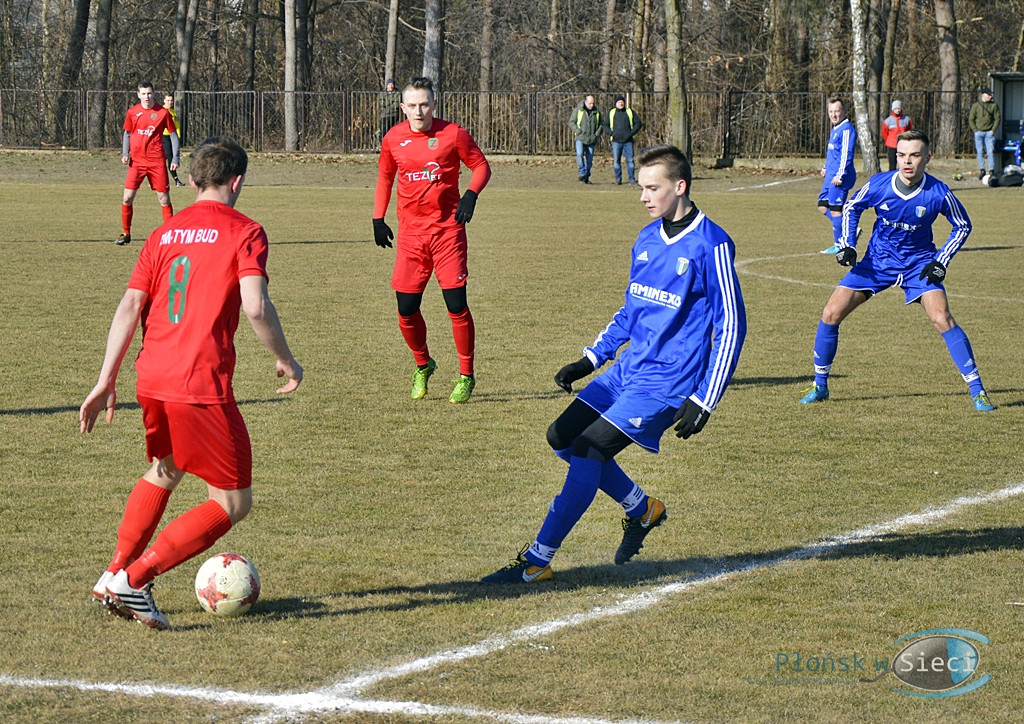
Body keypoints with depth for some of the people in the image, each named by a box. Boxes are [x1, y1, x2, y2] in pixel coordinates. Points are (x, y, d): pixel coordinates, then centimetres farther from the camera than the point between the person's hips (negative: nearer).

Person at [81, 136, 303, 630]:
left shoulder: (163, 234, 14)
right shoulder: (244, 233, -2)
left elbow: (129, 306, 7)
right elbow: (256, 307, -15)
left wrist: (106, 380, 7)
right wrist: (285, 360, -1)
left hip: (152, 381, 7)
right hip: (203, 386, -7)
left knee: (164, 472, 32)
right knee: (234, 502, 4)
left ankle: (114, 573, 22)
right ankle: (134, 578, -8)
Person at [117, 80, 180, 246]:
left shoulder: (163, 112, -1)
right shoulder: (132, 112, 4)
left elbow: (173, 135, 5)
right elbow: (127, 134, 15)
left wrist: (175, 158, -2)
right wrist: (125, 153, 0)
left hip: (157, 162, -1)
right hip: (136, 161, 1)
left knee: (164, 198, 1)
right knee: (127, 198, -5)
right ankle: (126, 234, 8)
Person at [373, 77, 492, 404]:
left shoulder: (453, 134, -5)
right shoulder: (394, 139, 4)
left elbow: (481, 166, 4)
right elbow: (384, 177, 19)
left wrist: (471, 195, -14)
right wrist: (378, 219, 14)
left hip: (447, 229, -3)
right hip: (410, 232, 3)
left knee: (456, 304, -6)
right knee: (406, 309, 1)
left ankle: (466, 376, 8)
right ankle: (423, 365, 27)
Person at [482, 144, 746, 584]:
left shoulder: (711, 245, -14)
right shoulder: (647, 239, 10)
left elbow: (730, 327, -13)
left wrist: (702, 401, -17)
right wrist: (590, 360, 14)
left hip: (666, 383, -9)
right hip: (627, 369, 9)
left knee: (589, 452, -17)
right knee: (562, 437, 8)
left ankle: (537, 561, -10)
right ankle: (642, 509, 24)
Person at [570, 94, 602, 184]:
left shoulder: (597, 112, 11)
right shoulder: (578, 110, 3)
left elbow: (601, 124, 20)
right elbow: (571, 122, 3)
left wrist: (598, 133, 2)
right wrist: (578, 131, -12)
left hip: (591, 139, 3)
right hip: (580, 139, -3)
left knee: (589, 159, 2)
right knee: (580, 154, -25)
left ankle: (586, 177, 12)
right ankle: (582, 173, -23)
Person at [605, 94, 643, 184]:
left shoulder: (630, 112, 9)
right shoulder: (611, 113, 11)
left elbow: (638, 123, 8)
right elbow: (605, 126, 12)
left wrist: (631, 133, -5)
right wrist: (611, 133, -7)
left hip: (628, 141, 0)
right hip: (616, 141, 1)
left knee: (630, 160, -3)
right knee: (616, 161, -2)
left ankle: (631, 178, 2)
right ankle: (618, 179, 6)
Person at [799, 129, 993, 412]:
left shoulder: (938, 193, -19)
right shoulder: (878, 184, -16)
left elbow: (962, 226, -1)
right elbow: (851, 208, 6)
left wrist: (941, 262, -9)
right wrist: (847, 245, -6)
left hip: (919, 264, -2)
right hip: (876, 262, 2)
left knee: (942, 319, -21)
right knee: (831, 315, -7)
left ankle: (977, 389, -10)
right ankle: (820, 386, 11)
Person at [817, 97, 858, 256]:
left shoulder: (846, 129, -14)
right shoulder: (835, 129, 17)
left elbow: (846, 154, -20)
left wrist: (840, 175, -23)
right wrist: (825, 168, 21)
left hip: (840, 177, -10)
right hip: (831, 176, 10)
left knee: (835, 209, -7)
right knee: (822, 205, 11)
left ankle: (839, 245, 1)